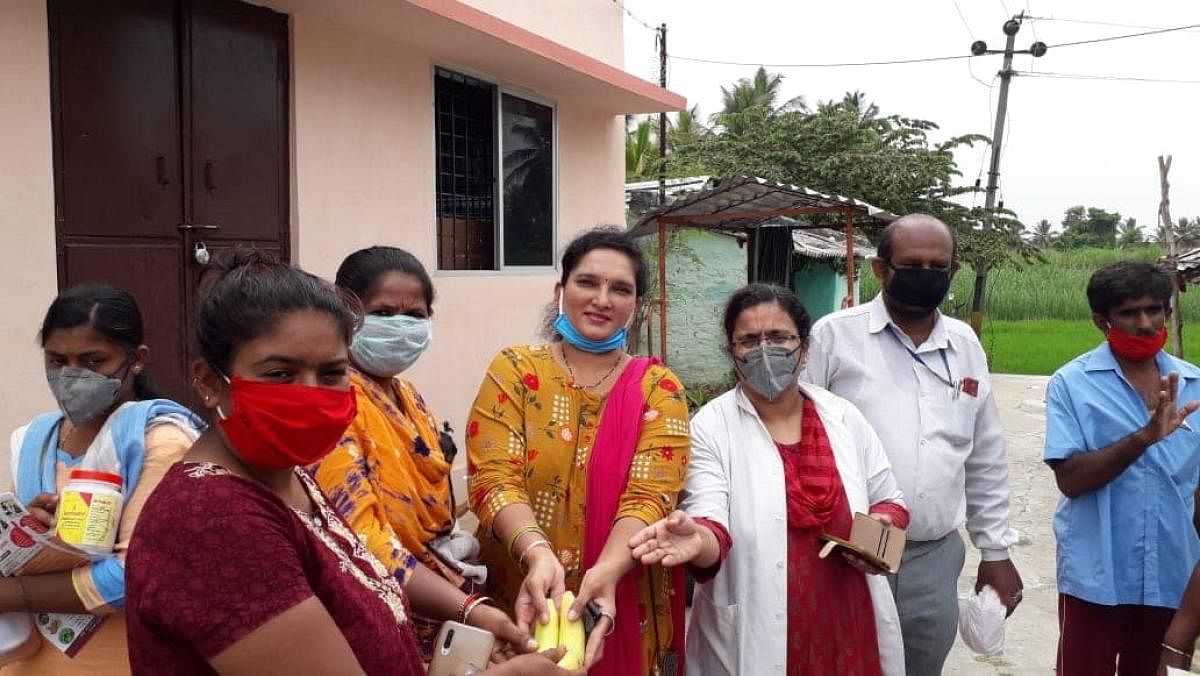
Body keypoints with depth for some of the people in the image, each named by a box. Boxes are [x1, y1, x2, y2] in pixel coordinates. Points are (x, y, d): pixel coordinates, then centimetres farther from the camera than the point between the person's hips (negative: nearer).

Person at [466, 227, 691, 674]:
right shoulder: (514, 370, -2)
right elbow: (493, 477, -13)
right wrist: (537, 553, -30)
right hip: (519, 606, 0)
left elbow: (650, 496, -13)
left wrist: (606, 571, -31)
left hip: (625, 615, 1)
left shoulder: (658, 388, -1)